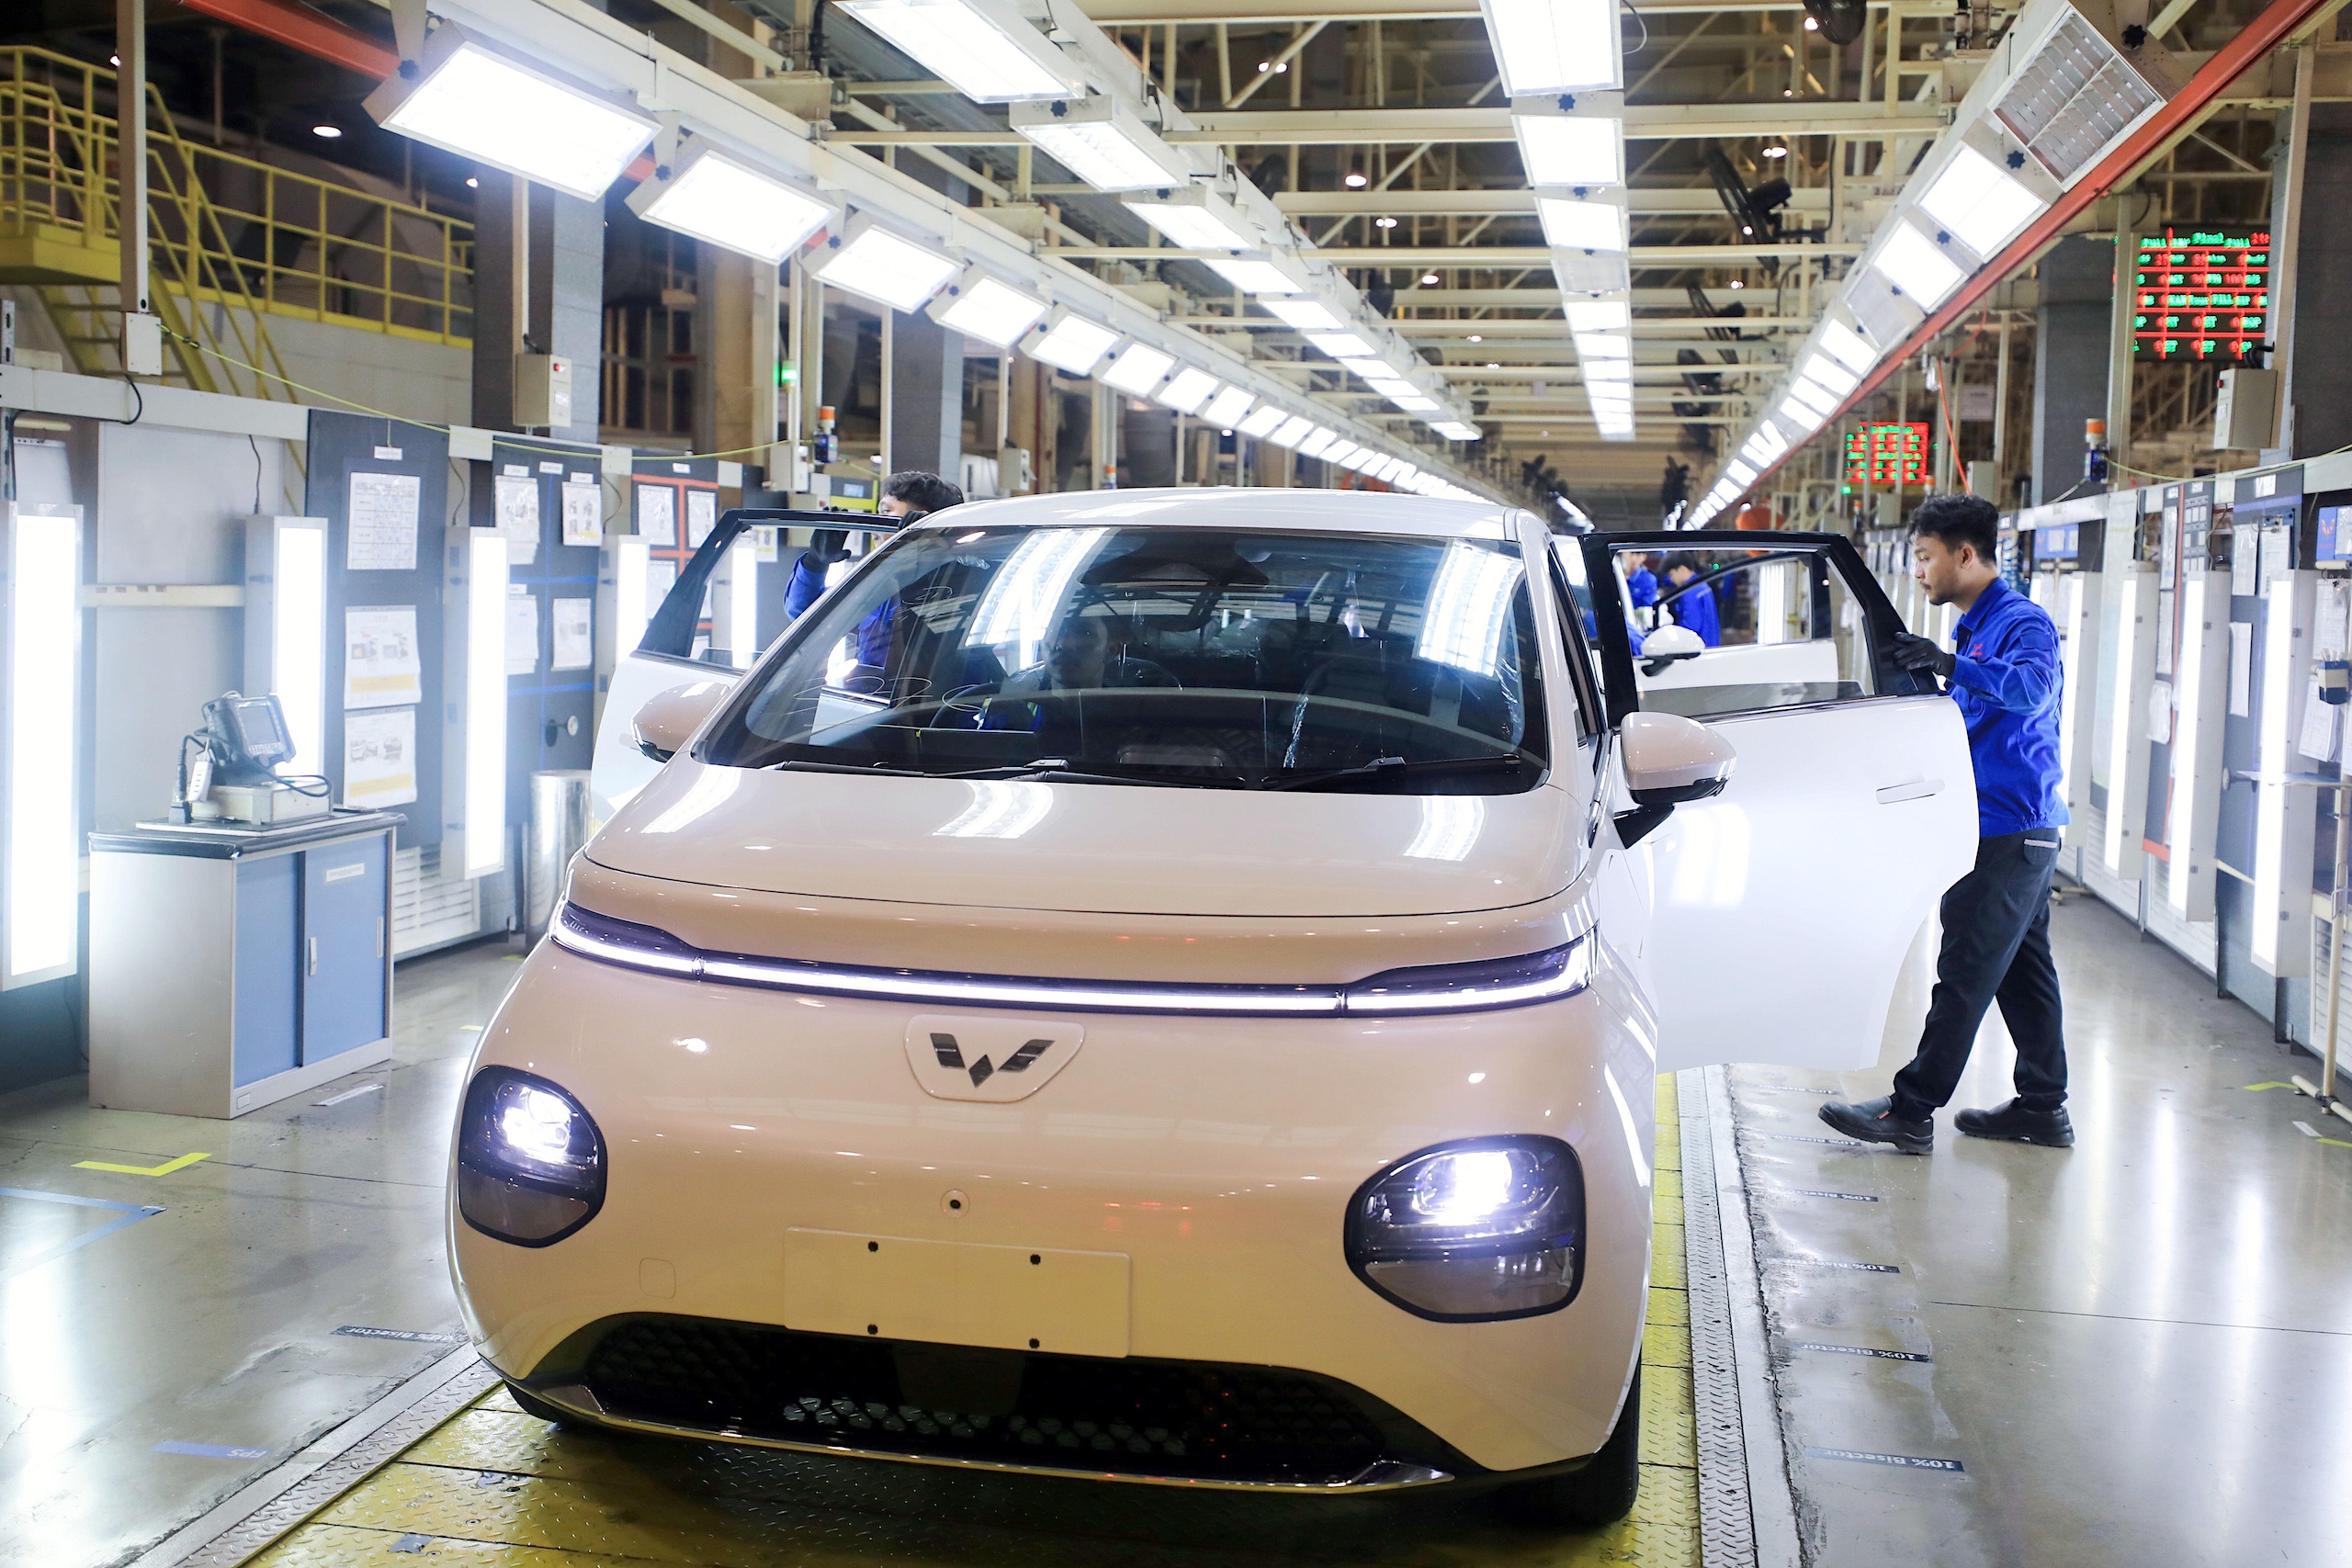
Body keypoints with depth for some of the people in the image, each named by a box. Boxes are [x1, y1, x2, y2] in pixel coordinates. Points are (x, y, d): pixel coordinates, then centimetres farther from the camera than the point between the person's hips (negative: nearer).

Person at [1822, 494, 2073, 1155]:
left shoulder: (2023, 621, -13)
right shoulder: (1973, 628, 17)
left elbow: (2031, 687, -34)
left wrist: (1953, 664, -46)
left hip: (2010, 830, -10)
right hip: (2012, 828, 10)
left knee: (1966, 972, -7)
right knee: (2023, 970, 13)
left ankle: (1911, 1111, -5)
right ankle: (2043, 1106, 21)